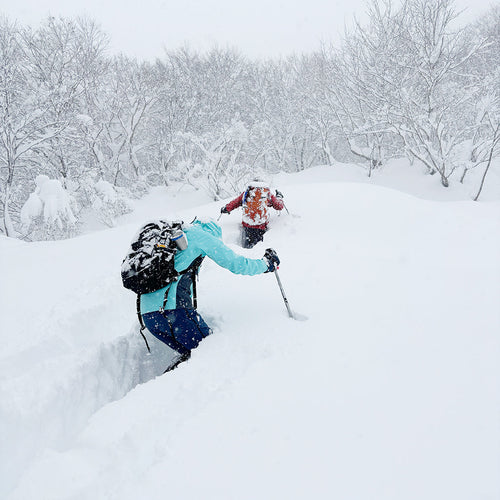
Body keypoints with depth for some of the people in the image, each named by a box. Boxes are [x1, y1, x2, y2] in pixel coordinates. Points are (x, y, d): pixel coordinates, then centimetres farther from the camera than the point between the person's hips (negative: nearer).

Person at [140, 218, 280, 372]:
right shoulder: (200, 234, 6)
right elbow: (235, 263, 6)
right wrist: (267, 264, 20)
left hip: (147, 313, 8)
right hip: (175, 309, -8)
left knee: (188, 353, 16)